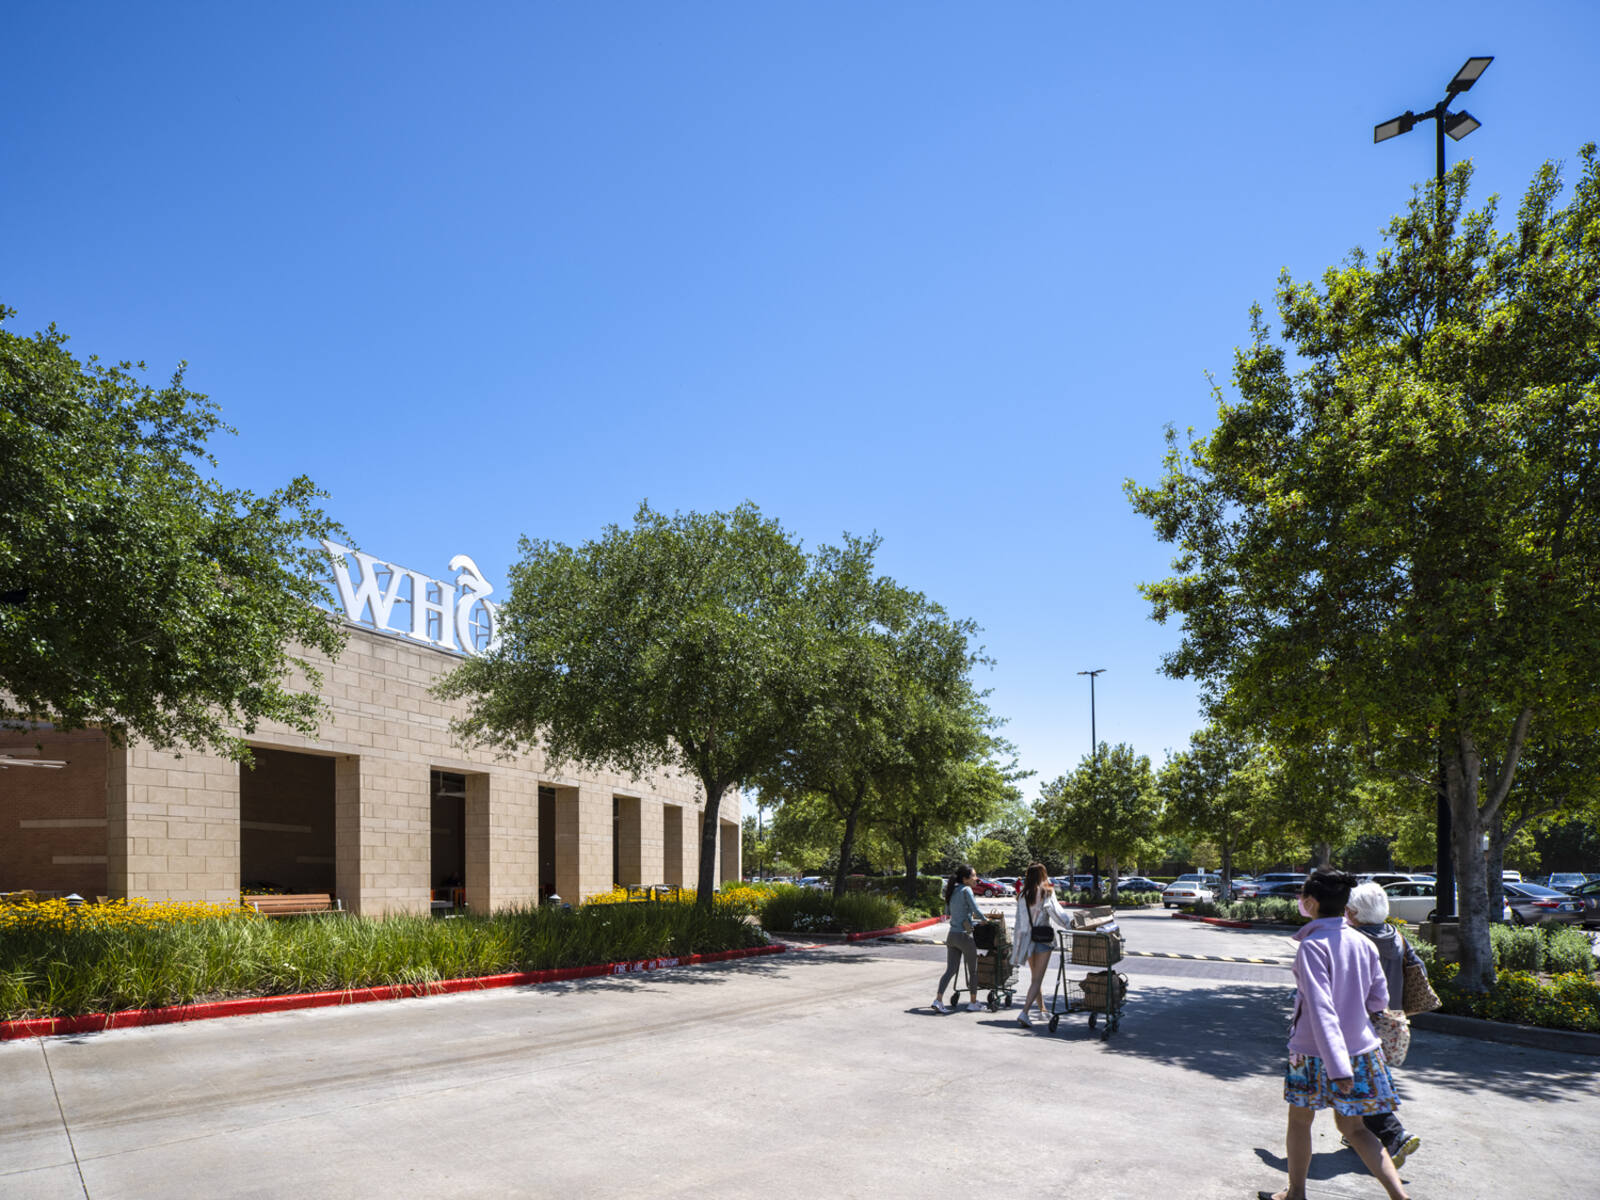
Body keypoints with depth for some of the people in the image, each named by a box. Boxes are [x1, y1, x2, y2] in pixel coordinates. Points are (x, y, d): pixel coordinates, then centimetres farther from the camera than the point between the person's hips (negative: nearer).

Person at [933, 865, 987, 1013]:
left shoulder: (952, 891, 11)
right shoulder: (966, 890, -12)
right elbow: (976, 912, -16)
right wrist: (985, 920, 3)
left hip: (952, 935, 7)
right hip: (964, 935, -7)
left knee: (951, 970, 6)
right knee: (973, 970, 10)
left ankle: (938, 1000, -6)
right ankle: (973, 1003, 17)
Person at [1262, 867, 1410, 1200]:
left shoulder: (1312, 946, -20)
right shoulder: (1363, 943, -1)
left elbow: (1321, 1010, -25)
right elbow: (1379, 1001, 7)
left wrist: (1338, 1068, -27)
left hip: (1316, 1052, -5)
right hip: (1362, 1049, 5)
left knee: (1299, 1121, 16)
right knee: (1352, 1127, 16)